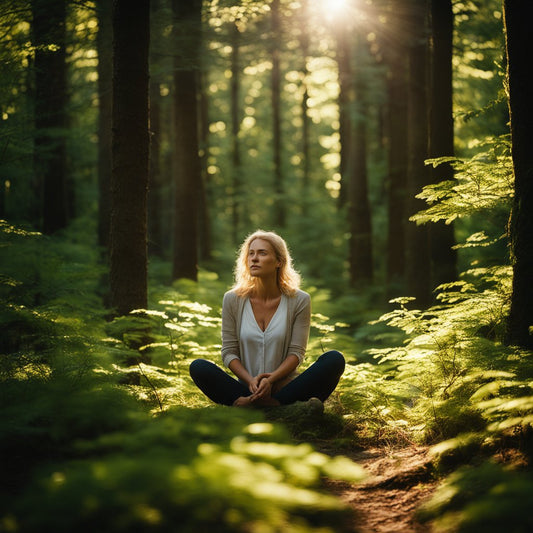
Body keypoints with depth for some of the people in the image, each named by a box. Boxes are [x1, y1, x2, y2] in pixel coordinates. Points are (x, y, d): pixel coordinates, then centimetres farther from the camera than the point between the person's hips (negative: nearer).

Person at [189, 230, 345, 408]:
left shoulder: (299, 300, -1)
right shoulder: (233, 300, 2)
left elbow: (296, 352, -4)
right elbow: (229, 352, 1)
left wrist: (271, 379, -22)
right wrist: (250, 380, -18)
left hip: (285, 387, 0)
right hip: (246, 389, 0)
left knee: (334, 359, -25)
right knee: (198, 367, -24)